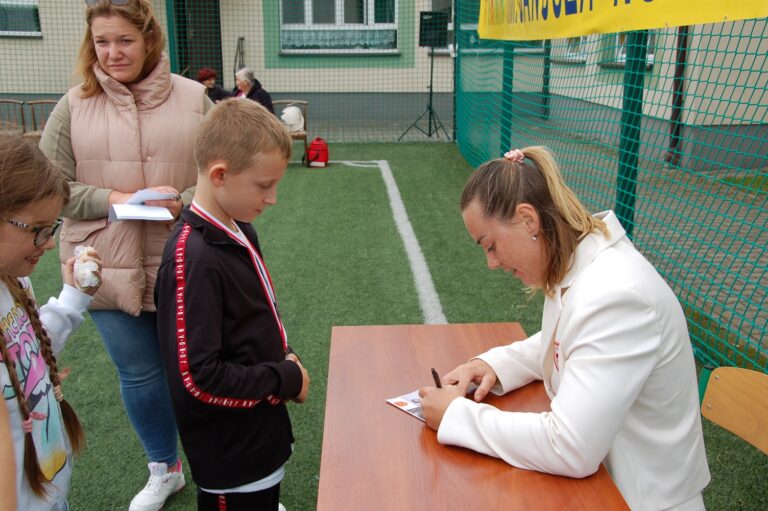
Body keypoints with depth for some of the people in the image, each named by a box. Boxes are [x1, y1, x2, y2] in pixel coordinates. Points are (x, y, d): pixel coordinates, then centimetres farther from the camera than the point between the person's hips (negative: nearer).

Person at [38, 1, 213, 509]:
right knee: (139, 374, 16)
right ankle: (164, 469, 41)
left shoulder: (193, 98, -3)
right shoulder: (75, 106, 1)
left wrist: (182, 201, -19)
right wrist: (113, 200, -14)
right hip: (112, 269, 2)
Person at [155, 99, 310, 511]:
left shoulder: (239, 232, 0)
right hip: (232, 460, -8)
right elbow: (198, 379, -28)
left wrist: (282, 360, -2)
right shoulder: (193, 260, -27)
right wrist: (287, 379, -17)